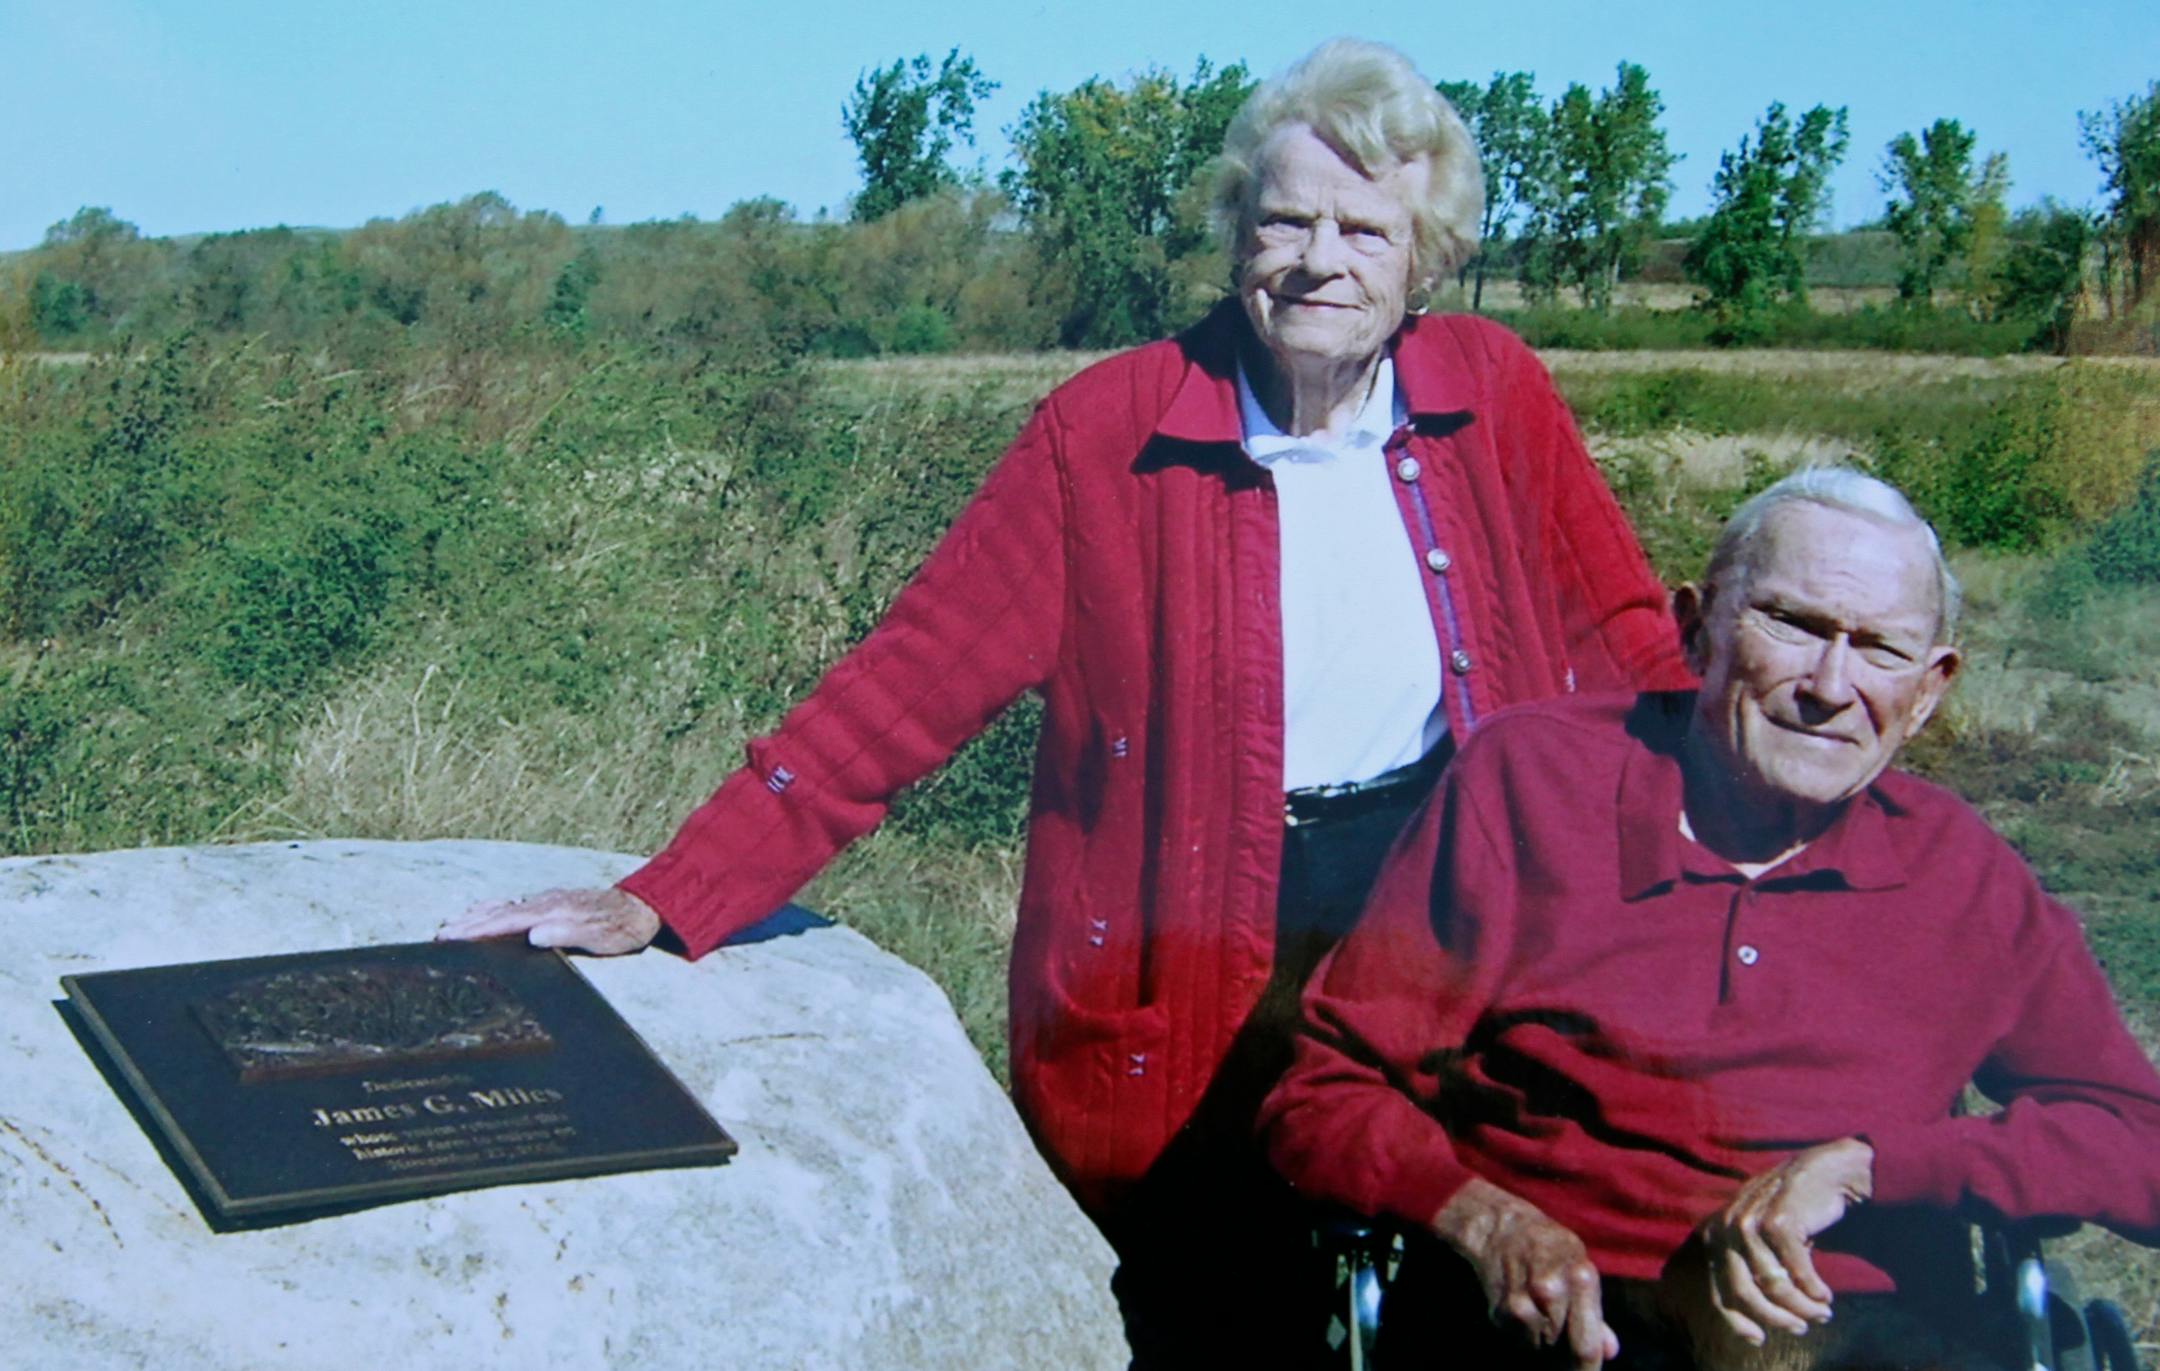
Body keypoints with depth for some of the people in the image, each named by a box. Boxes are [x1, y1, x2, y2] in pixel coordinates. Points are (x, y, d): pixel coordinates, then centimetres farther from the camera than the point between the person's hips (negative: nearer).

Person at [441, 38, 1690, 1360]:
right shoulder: (1109, 433, -8)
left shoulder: (1495, 393, -1)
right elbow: (913, 678, -11)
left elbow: (1624, 642, 6)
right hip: (1198, 980, -2)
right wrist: (664, 901, -16)